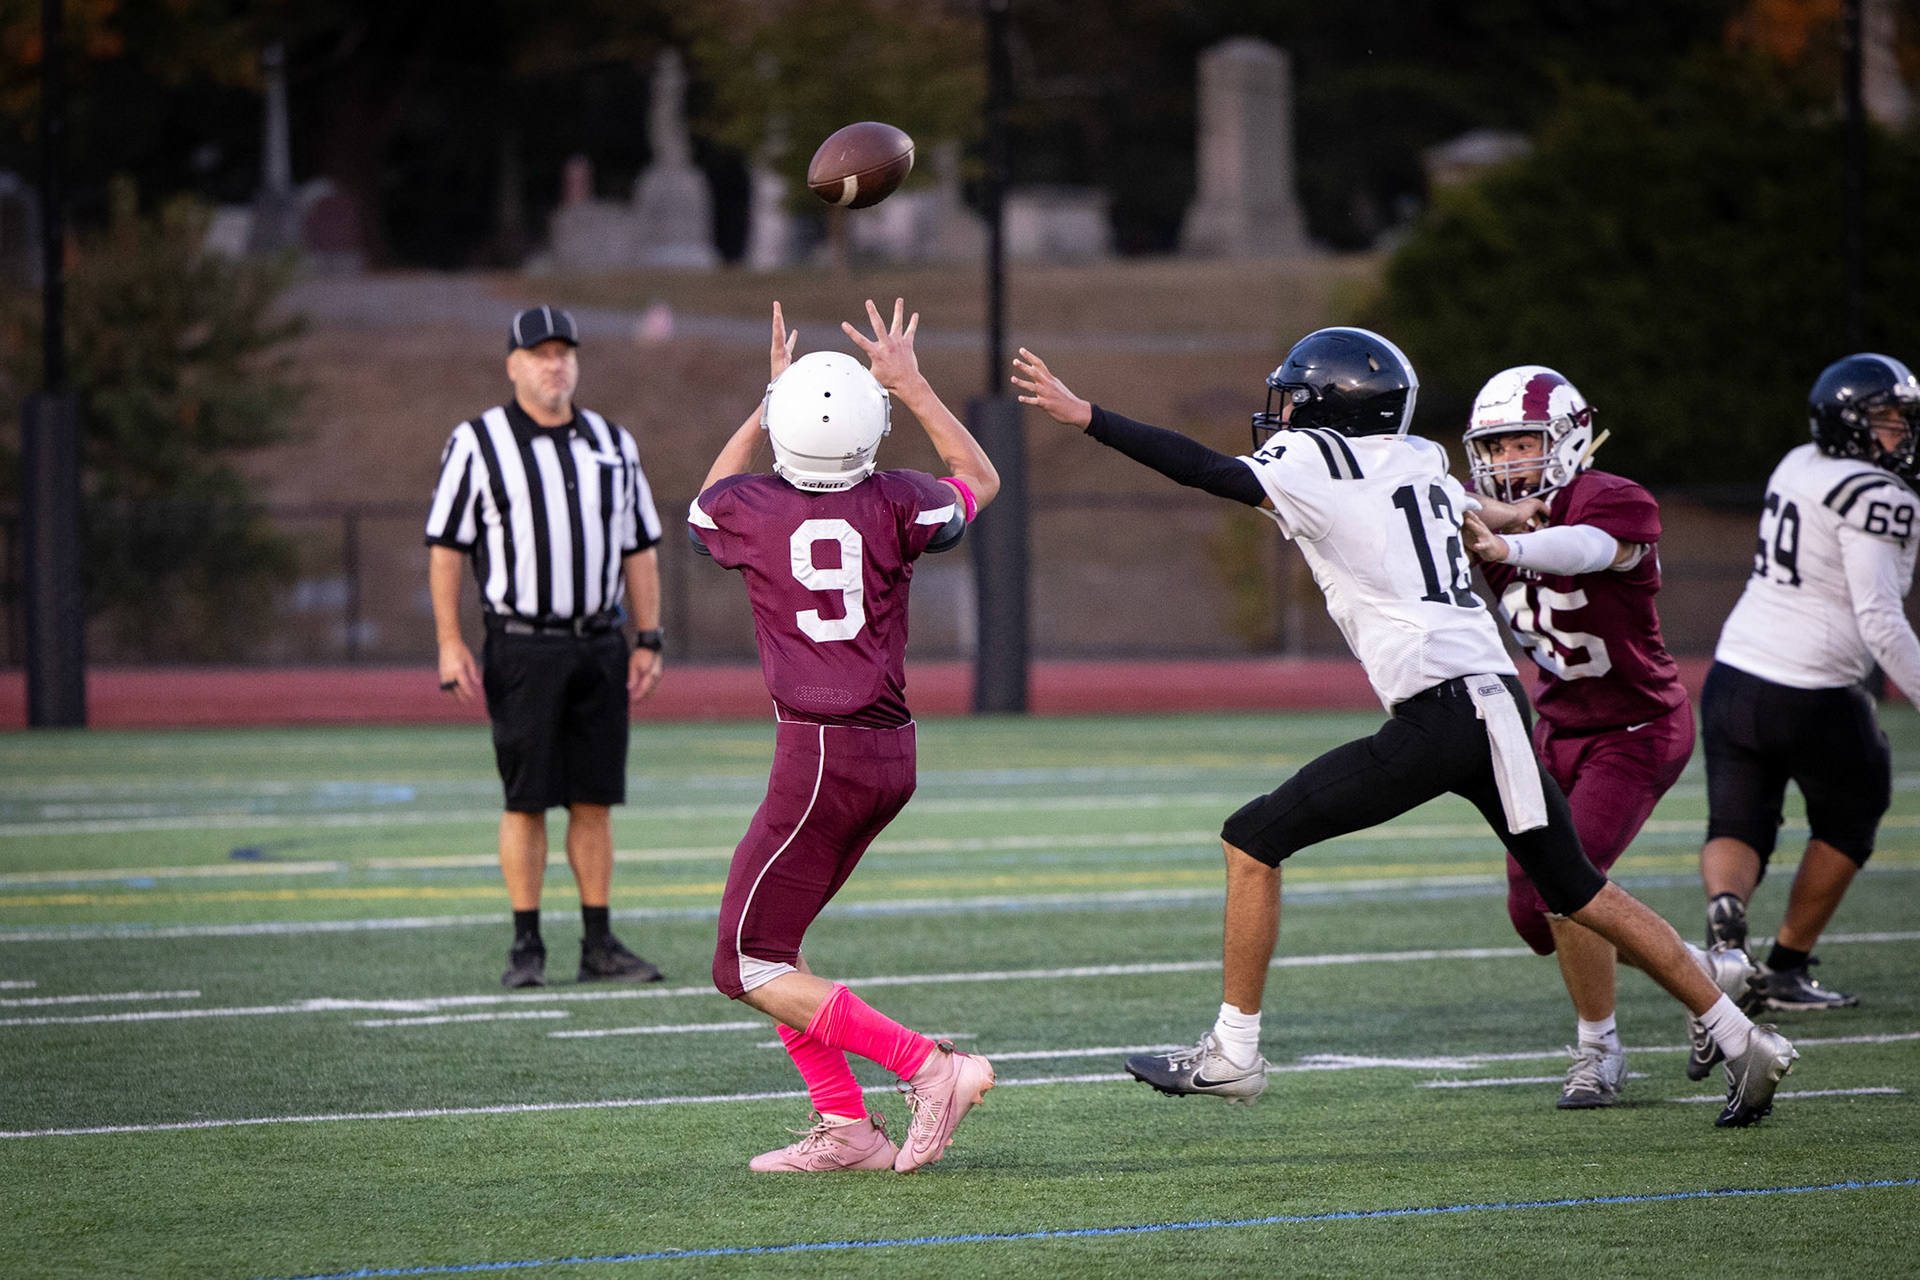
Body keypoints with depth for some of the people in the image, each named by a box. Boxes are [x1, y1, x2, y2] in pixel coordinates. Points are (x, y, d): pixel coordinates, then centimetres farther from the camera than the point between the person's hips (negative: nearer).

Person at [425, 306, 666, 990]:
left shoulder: (613, 445, 12)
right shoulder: (478, 444, -2)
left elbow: (639, 549, 15)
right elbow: (446, 547, -2)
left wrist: (648, 642, 9)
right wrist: (450, 644, -9)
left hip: (600, 646, 4)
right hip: (523, 646, -4)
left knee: (594, 800, 5)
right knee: (526, 800, -3)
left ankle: (599, 943, 9)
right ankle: (526, 946, 3)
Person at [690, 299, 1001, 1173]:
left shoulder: (745, 509, -9)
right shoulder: (893, 504, -3)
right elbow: (980, 482, 22)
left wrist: (767, 400, 26)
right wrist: (912, 387, 24)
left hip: (819, 755, -6)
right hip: (891, 749, 6)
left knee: (748, 967, 0)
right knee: (765, 940, 17)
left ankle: (930, 1067, -12)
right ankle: (845, 1126, 11)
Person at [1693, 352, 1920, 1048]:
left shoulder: (1797, 468, 10)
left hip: (1733, 676, 6)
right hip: (1811, 696, -6)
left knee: (1737, 827, 9)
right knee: (1849, 820, 18)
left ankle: (1726, 904, -24)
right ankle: (1786, 970, 21)